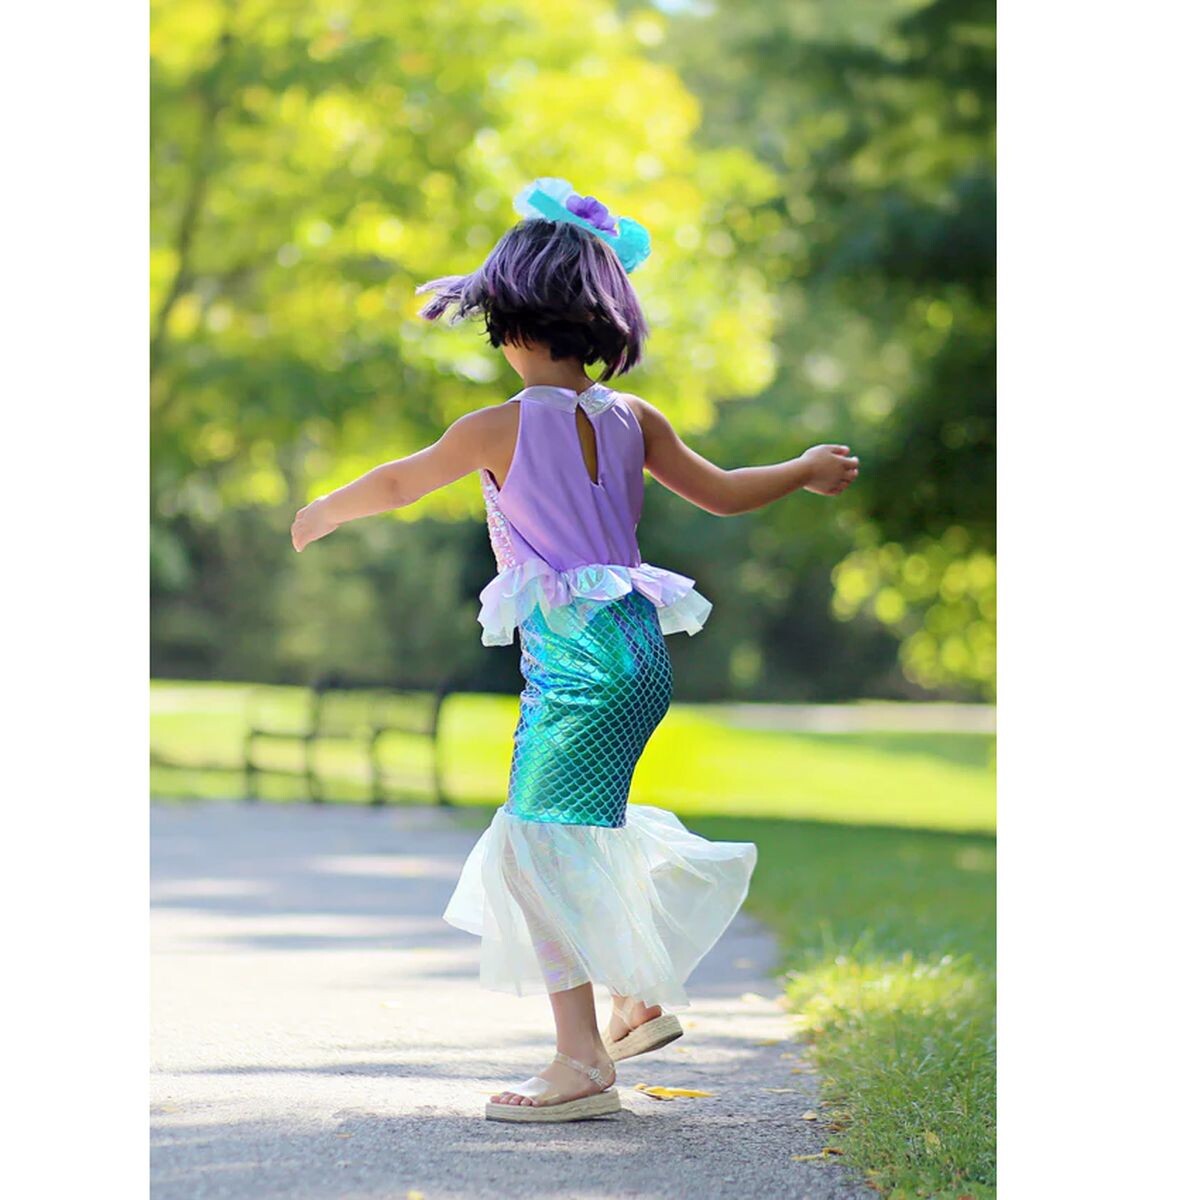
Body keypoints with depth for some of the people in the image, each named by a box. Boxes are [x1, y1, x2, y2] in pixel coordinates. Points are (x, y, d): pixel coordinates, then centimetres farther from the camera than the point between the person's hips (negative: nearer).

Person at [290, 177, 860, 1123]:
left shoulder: (501, 427, -10)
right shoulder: (632, 420, 6)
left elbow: (396, 484, 5)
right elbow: (723, 492, 18)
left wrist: (322, 514, 25)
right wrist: (807, 469, 36)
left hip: (573, 660, -8)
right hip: (636, 650, 8)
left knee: (538, 847, -5)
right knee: (574, 834, 22)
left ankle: (582, 1063, -6)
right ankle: (641, 1000, 29)